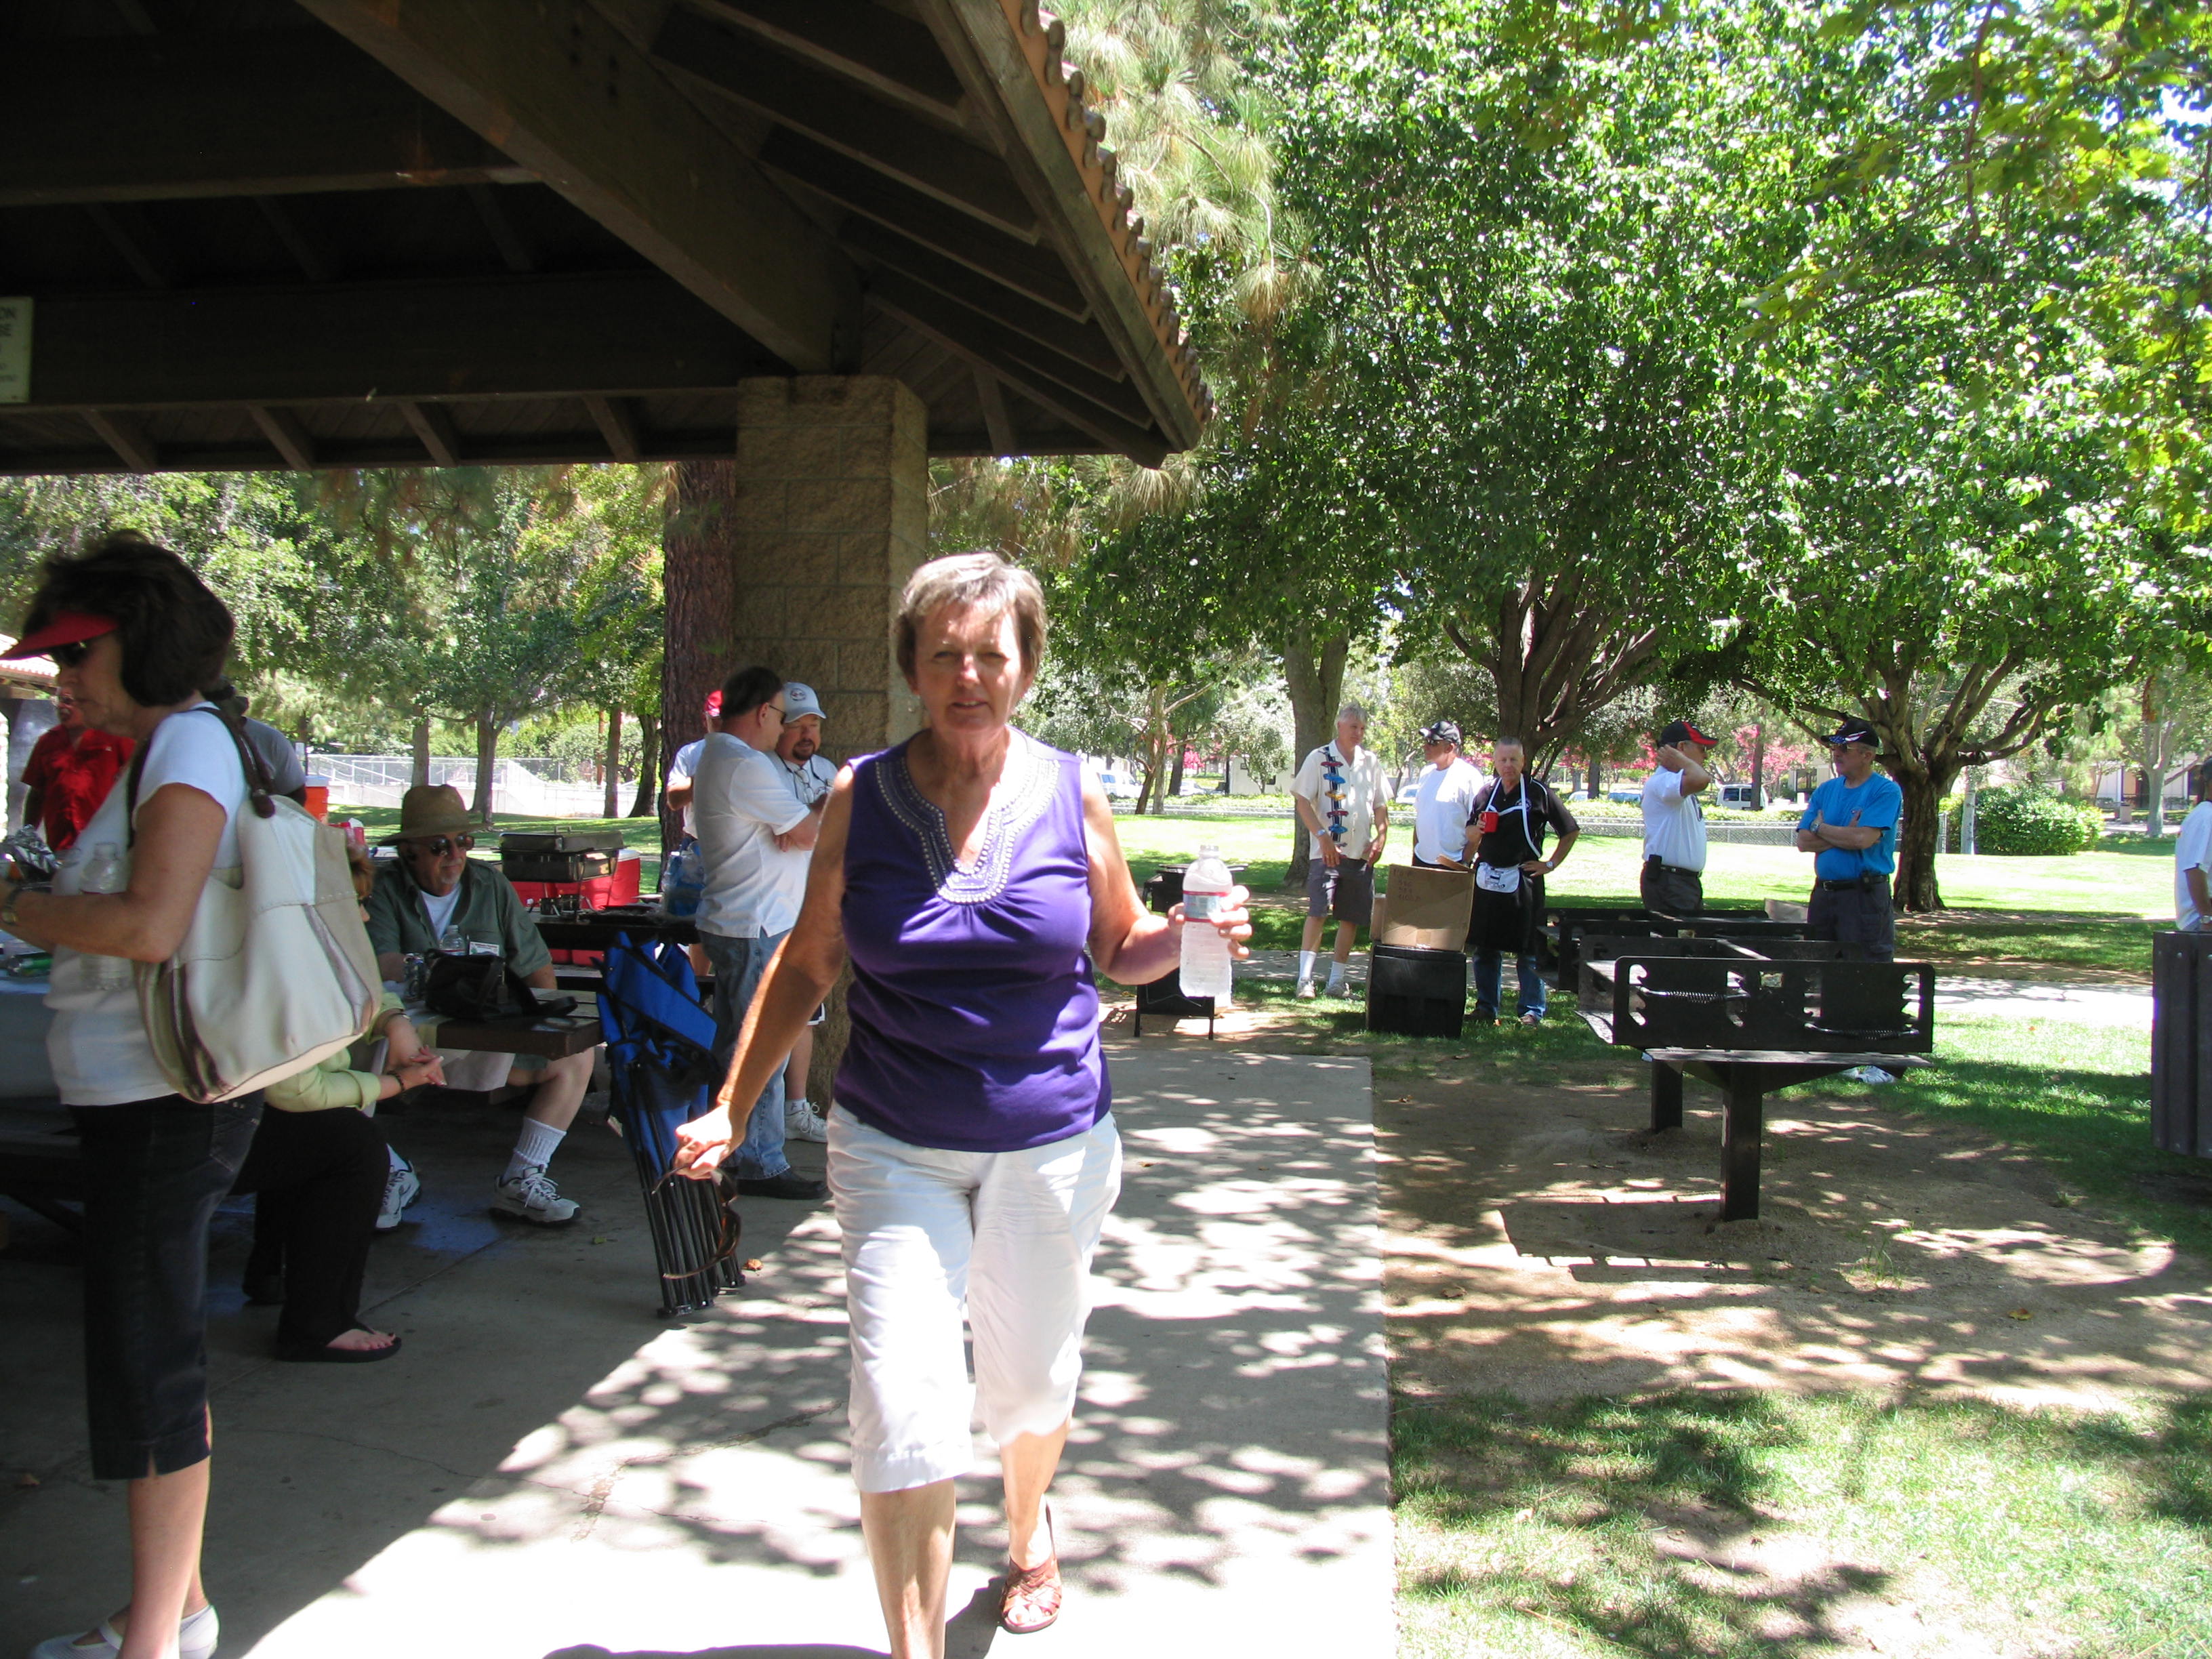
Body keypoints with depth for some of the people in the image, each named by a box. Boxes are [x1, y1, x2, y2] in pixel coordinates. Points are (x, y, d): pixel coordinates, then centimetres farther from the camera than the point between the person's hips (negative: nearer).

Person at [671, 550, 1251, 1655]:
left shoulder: (1072, 795, -2)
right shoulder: (861, 797, -3)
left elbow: (1119, 948, 9)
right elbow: (808, 963, 5)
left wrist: (1193, 933, -13)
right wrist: (729, 1106, 0)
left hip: (1051, 1144, 1)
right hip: (893, 1148, -1)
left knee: (1030, 1383, 18)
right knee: (903, 1411, -9)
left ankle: (1027, 1531, 51)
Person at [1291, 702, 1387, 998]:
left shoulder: (1371, 763, 12)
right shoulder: (1320, 758, -2)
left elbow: (1381, 806, 17)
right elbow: (1302, 800, -7)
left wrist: (1381, 837, 2)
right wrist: (1323, 837, -16)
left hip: (1362, 854, 5)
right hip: (1328, 852, -5)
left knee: (1351, 918, 6)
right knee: (1317, 912, -11)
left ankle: (1336, 981, 14)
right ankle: (1305, 978, -8)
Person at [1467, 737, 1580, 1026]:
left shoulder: (1539, 792, -2)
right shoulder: (1486, 794, 9)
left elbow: (1571, 831, 3)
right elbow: (1471, 837, 19)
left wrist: (1551, 864, -1)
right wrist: (1478, 830, -3)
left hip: (1524, 880, -4)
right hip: (1487, 879, 4)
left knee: (1528, 949, 1)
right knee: (1484, 947, 7)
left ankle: (1531, 1010, 9)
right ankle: (1486, 1006, 17)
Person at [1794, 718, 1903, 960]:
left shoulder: (1886, 791, -6)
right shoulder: (1825, 791, 12)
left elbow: (1863, 839, -19)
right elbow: (1803, 842, 2)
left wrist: (1820, 827, -3)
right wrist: (1846, 835, -11)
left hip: (1866, 897, -6)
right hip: (1823, 894, 6)